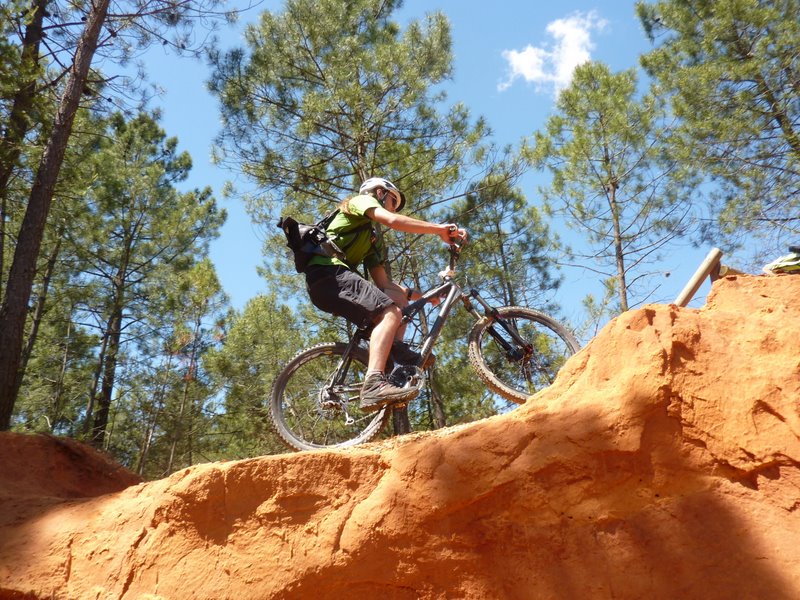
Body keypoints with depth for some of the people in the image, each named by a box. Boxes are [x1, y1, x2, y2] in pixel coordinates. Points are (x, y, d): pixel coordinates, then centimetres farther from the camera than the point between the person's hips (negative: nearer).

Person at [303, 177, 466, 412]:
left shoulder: (372, 240, 33)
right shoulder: (362, 200, 10)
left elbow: (382, 282, 23)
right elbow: (392, 221, -11)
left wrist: (418, 294, 15)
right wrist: (439, 229, -11)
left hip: (335, 279, 9)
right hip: (328, 273, -9)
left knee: (398, 295, 12)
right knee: (390, 313, -24)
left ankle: (397, 349, -7)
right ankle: (374, 385, -42)